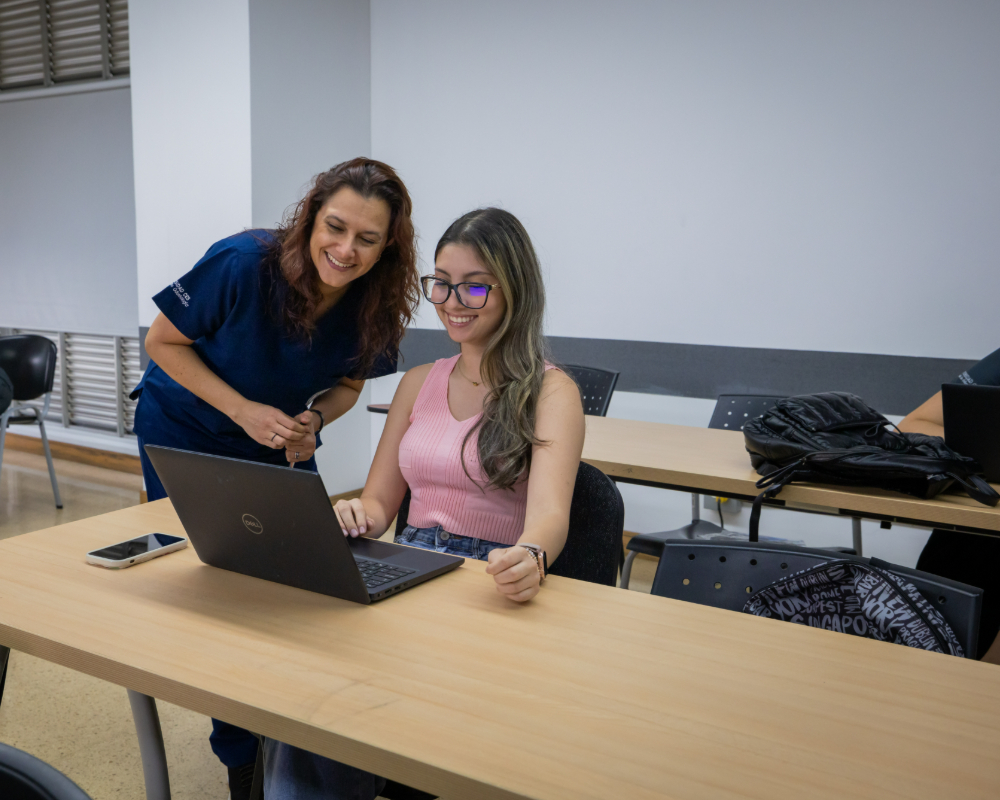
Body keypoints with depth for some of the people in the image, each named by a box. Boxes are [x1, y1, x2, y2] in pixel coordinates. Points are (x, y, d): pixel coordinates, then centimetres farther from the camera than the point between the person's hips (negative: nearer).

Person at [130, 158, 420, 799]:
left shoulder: (375, 306, -20)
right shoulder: (243, 263, -31)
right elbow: (163, 342, -17)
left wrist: (312, 422, -23)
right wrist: (243, 410, -27)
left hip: (279, 443, 3)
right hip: (185, 435, -3)